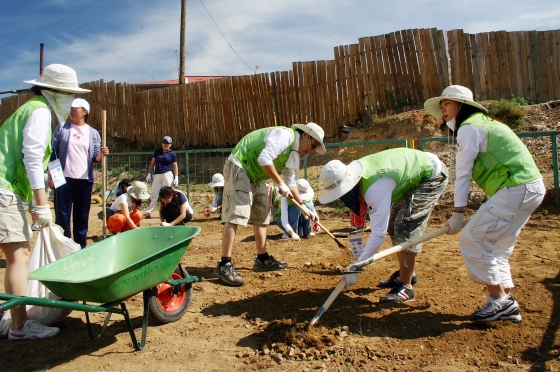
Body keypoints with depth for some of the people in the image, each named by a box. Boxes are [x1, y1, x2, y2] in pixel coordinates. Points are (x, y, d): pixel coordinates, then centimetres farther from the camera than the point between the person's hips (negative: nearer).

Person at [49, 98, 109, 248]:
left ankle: (81, 247, 17)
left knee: (82, 216, 7)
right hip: (64, 178, -1)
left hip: (84, 179, 1)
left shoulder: (93, 133, 6)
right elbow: (53, 153, 3)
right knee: (62, 214, 1)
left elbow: (95, 157, 6)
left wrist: (101, 155, -17)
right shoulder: (62, 129, 4)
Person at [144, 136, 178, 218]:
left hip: (168, 175, -2)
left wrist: (176, 177, -5)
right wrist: (149, 174, 7)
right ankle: (147, 212, 1)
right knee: (154, 194, -1)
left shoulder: (172, 154, 2)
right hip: (157, 175, 2)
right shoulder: (157, 152, 10)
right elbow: (152, 163, 13)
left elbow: (175, 166, 2)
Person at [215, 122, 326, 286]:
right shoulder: (285, 135, -17)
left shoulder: (292, 153, 13)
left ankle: (262, 259, 22)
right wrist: (280, 184, -20)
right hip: (238, 167, -11)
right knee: (236, 215, -17)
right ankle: (224, 265, -15)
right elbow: (264, 159, -30)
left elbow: (291, 182, 21)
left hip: (254, 175, 11)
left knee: (261, 215, 13)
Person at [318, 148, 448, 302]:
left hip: (432, 175, -9)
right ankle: (405, 273, 24)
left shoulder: (375, 188, -39)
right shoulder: (351, 171, -14)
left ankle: (405, 286, -13)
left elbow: (379, 233, -39)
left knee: (406, 226, -20)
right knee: (393, 224, 10)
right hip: (415, 173, 9)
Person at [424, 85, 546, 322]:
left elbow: (463, 173, -10)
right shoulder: (482, 123, 21)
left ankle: (500, 301, -3)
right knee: (496, 248, 14)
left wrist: (458, 213, -7)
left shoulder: (469, 128, -8)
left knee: (472, 239, -10)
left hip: (516, 189, -10)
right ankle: (506, 305, 16)